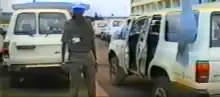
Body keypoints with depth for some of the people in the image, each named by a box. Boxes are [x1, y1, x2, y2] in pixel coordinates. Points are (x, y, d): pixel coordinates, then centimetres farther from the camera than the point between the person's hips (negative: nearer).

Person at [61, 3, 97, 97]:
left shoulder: (88, 23, 4)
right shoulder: (68, 24, -3)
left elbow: (92, 42, 11)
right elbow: (64, 43, 3)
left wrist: (95, 58, 12)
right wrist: (63, 60, -1)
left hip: (88, 56, 2)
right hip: (74, 57, -2)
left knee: (91, 86, 11)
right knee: (74, 85, 5)